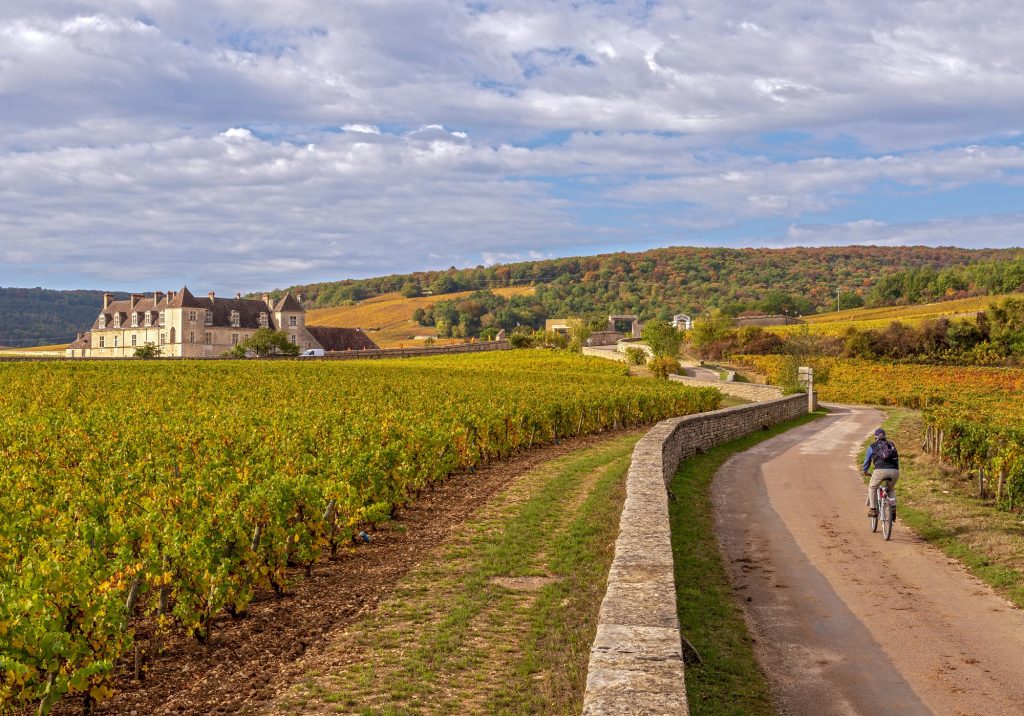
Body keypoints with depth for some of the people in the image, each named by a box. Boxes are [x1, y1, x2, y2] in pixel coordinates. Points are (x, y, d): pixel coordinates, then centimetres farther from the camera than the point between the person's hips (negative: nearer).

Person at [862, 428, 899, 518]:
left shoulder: (872, 446, 18)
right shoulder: (892, 445, 27)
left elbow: (867, 460, 31)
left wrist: (865, 471, 48)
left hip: (880, 470, -3)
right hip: (894, 471, 3)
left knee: (872, 487, 22)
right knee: (891, 489, 29)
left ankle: (873, 509, 15)